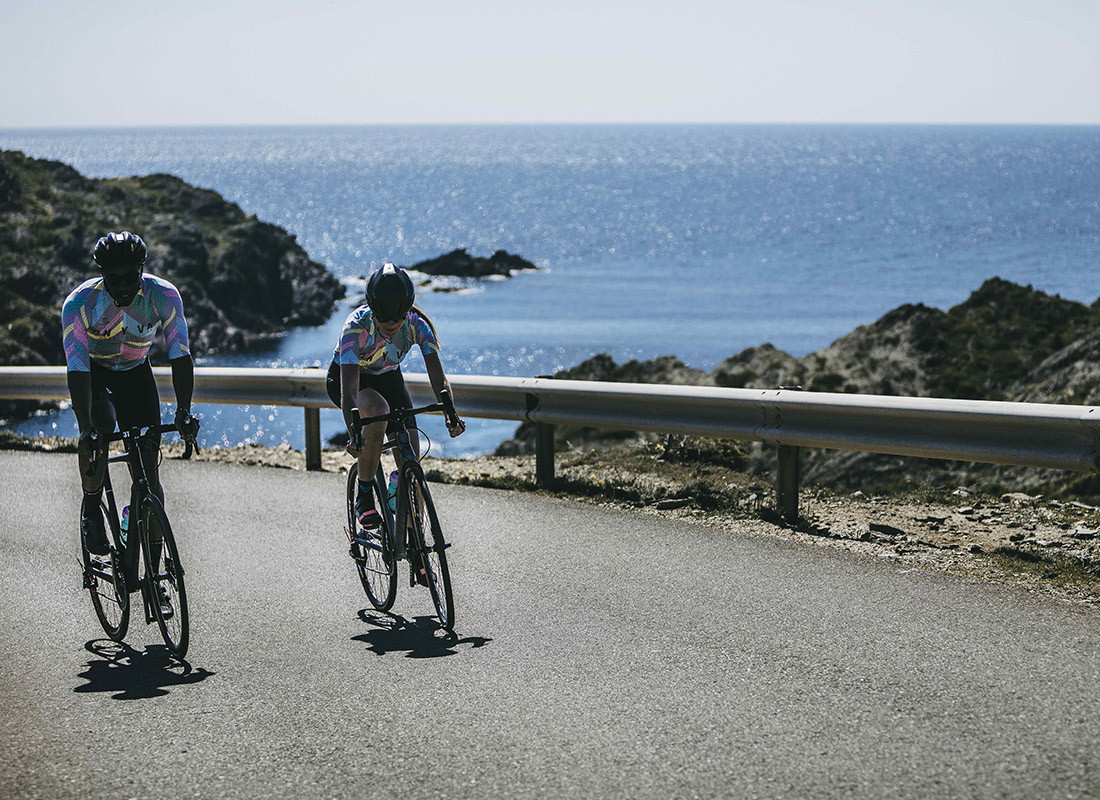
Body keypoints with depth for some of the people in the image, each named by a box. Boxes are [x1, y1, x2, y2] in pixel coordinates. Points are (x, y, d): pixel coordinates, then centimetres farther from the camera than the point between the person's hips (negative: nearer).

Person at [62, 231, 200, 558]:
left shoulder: (163, 296, -25)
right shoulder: (79, 303, -30)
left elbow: (180, 355, -25)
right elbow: (77, 369, -34)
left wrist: (184, 412, -38)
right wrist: (85, 430, -46)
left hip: (136, 373, 2)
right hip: (94, 374, -2)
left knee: (148, 471, -8)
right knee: (101, 426, -34)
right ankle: (91, 509, -10)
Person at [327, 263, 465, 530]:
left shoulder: (417, 325, -26)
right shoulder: (357, 325, -35)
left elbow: (438, 378, -30)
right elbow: (348, 387, -43)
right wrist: (354, 431, -58)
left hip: (388, 378, 3)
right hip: (343, 376, -3)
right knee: (376, 409, -37)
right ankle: (363, 497, -22)